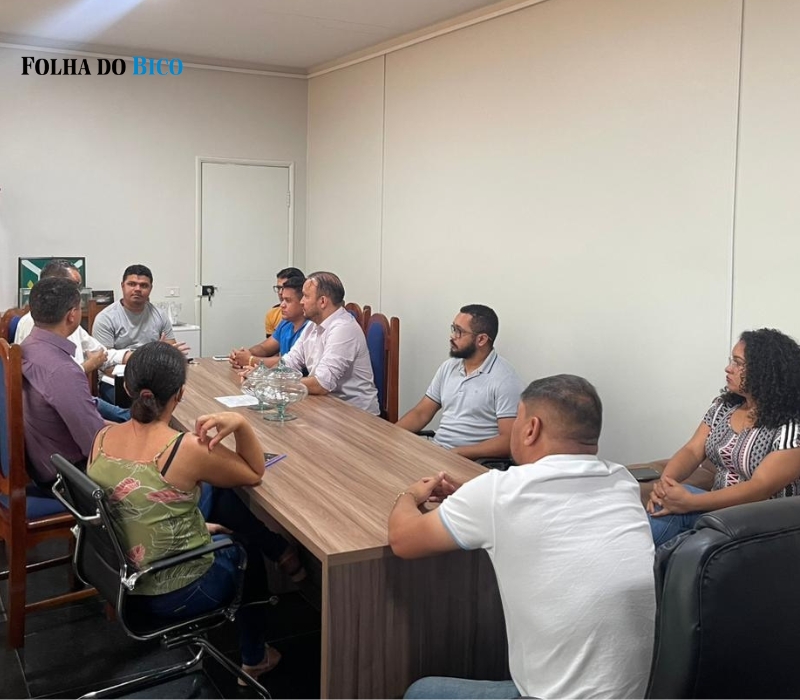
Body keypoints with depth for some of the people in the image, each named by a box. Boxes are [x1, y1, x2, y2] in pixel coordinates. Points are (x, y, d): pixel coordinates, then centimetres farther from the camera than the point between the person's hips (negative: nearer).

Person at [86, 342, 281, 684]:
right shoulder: (188, 449, -28)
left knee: (217, 535, 30)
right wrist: (240, 423, -26)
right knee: (247, 550, 25)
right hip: (173, 593, -6)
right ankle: (253, 659, 43)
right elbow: (254, 474, -12)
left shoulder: (103, 437, -8)